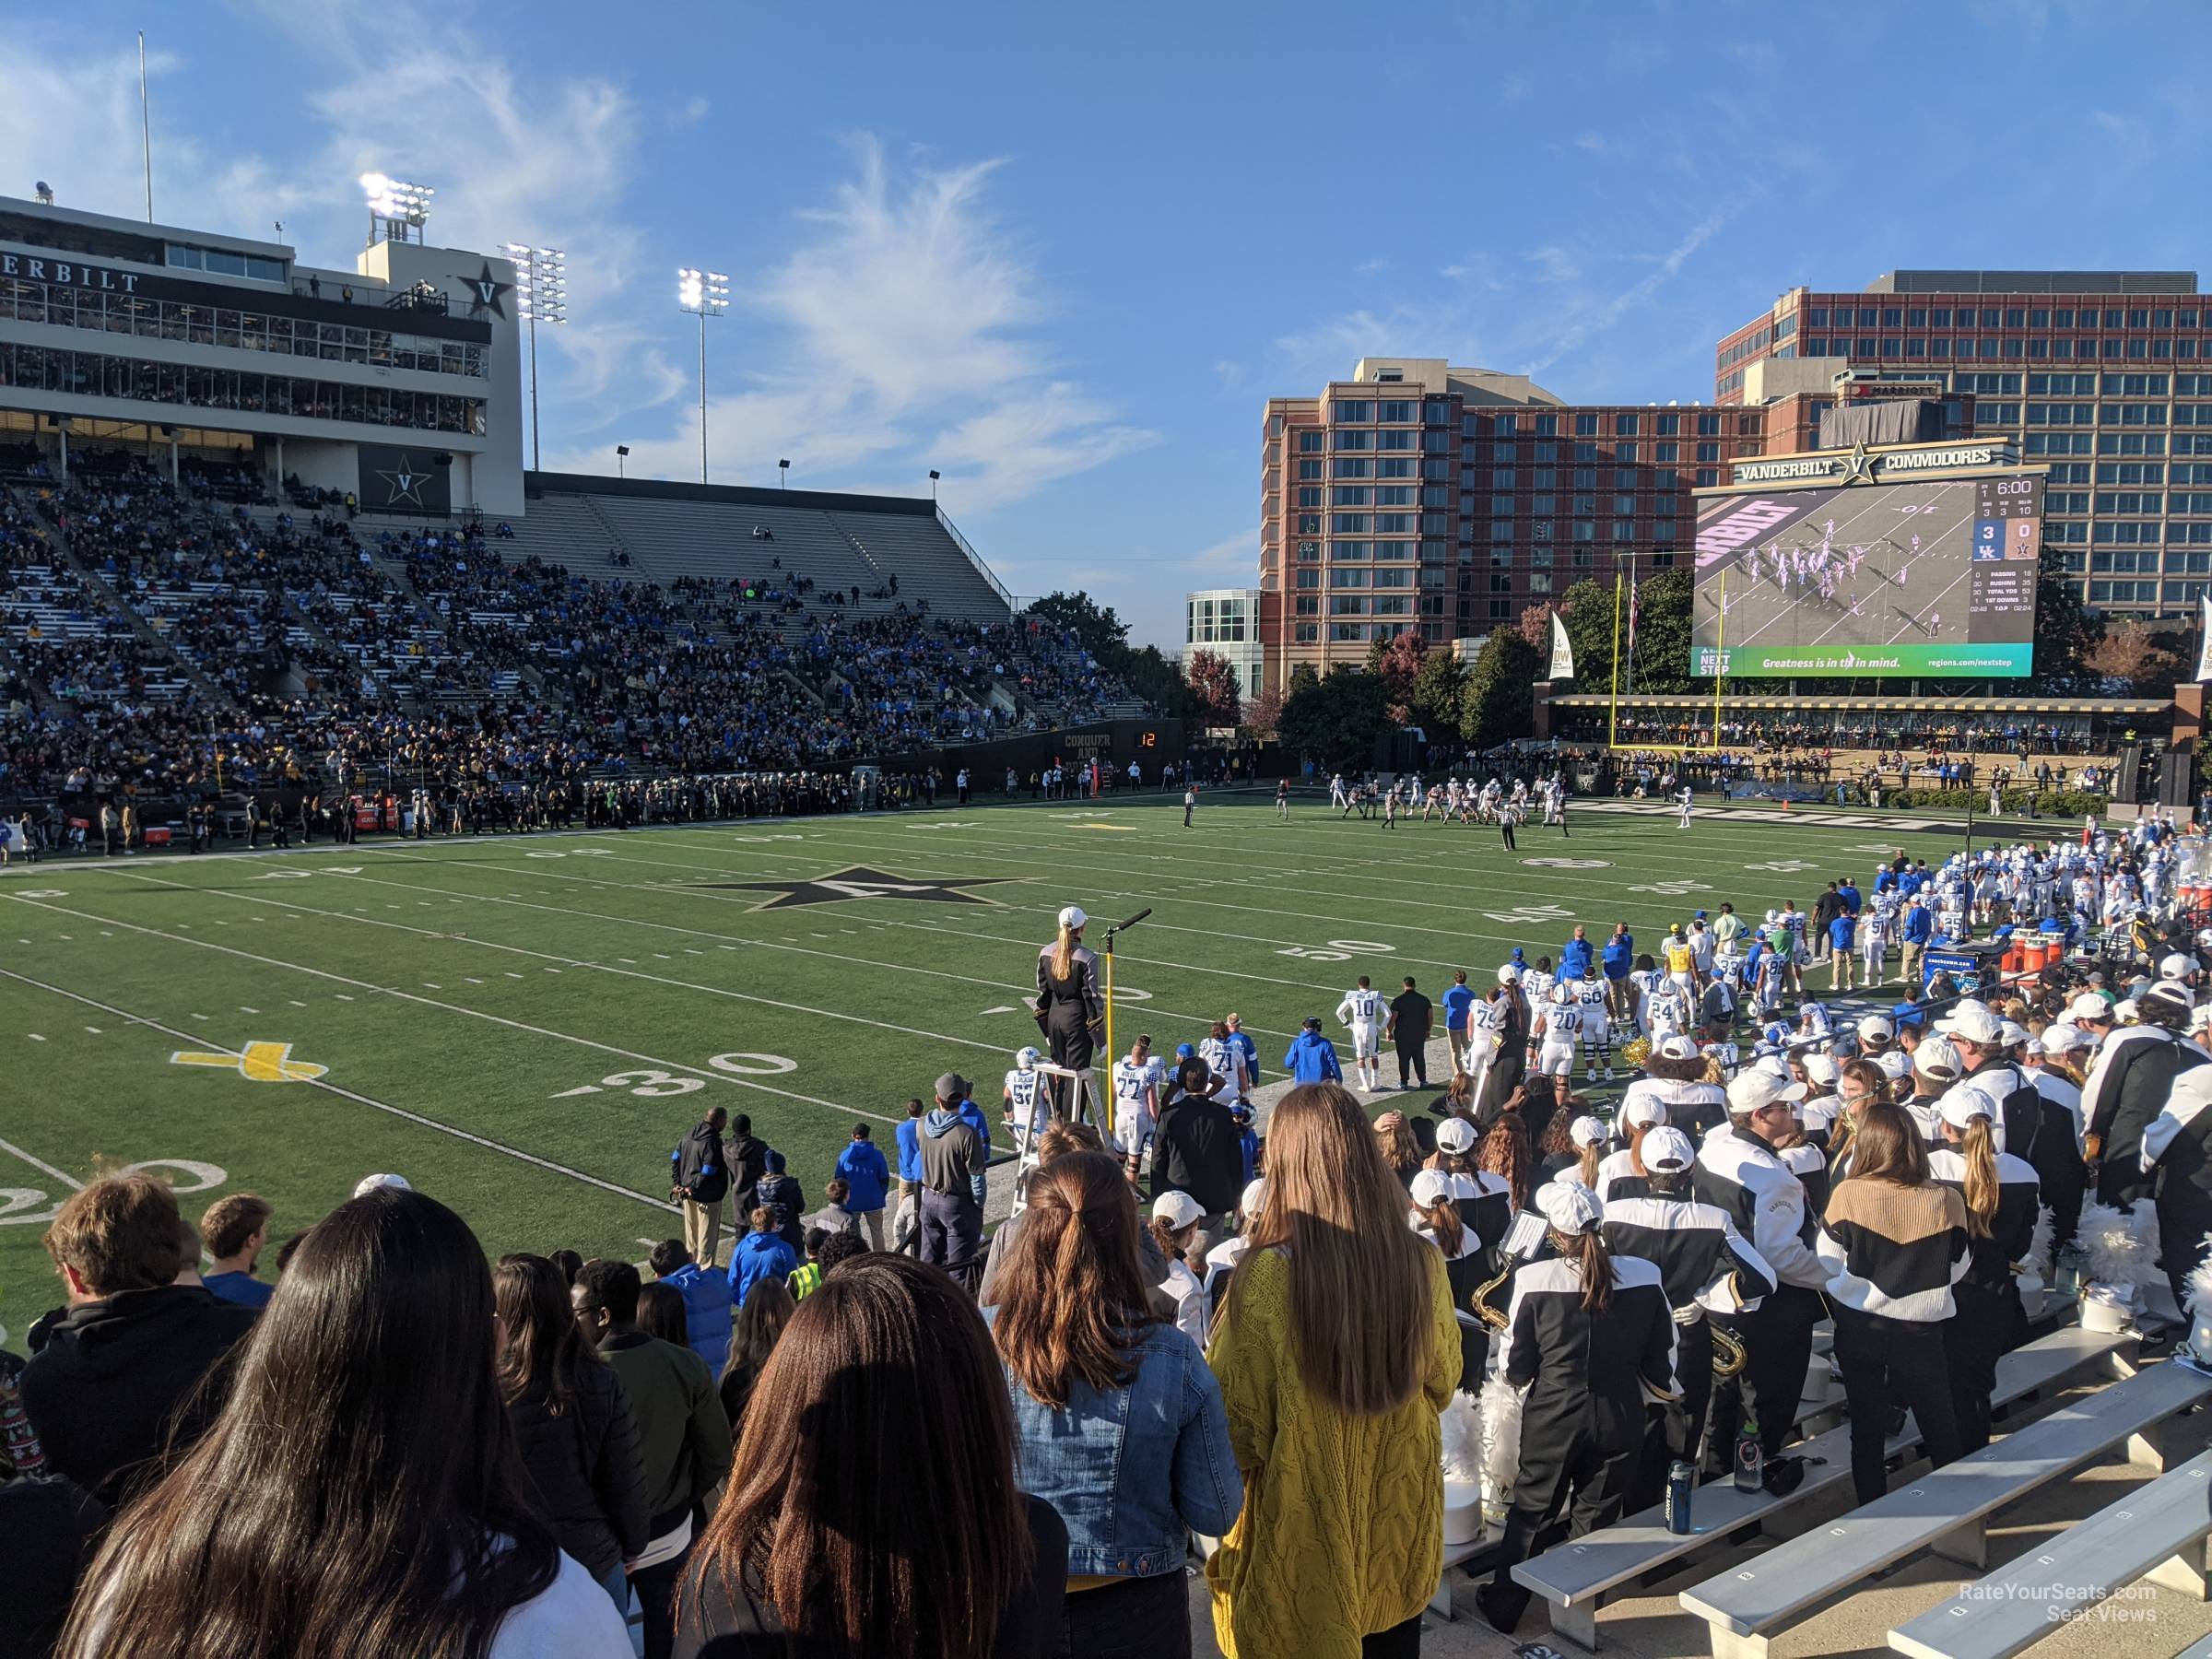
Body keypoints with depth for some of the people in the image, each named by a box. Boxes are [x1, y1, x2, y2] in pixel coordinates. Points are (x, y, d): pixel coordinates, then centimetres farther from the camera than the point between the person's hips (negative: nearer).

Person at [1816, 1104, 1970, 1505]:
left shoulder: (1847, 1194, -17)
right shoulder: (1946, 1201, -14)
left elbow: (1828, 1264, -4)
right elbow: (1955, 1268, 1)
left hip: (1859, 1328, 0)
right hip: (1922, 1331, 0)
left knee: (1867, 1427, 14)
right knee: (1940, 1428, 20)